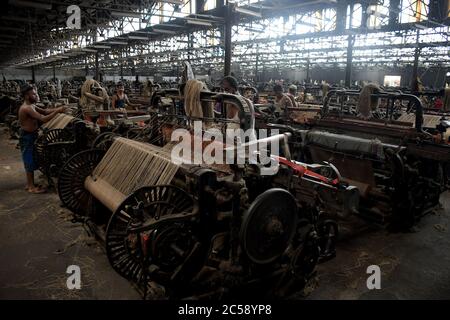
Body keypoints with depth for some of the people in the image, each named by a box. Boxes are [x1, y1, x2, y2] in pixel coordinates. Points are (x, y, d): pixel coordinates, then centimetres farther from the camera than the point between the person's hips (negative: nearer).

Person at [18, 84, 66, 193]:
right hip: (27, 137, -10)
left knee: (30, 161, 18)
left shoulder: (31, 106, 8)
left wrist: (57, 109, -7)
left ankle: (29, 183, 30)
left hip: (31, 135, 10)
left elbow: (44, 111, 8)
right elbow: (44, 119, -32)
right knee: (30, 162, -1)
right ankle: (31, 187, 9)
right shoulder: (27, 108, -24)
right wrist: (57, 111, -27)